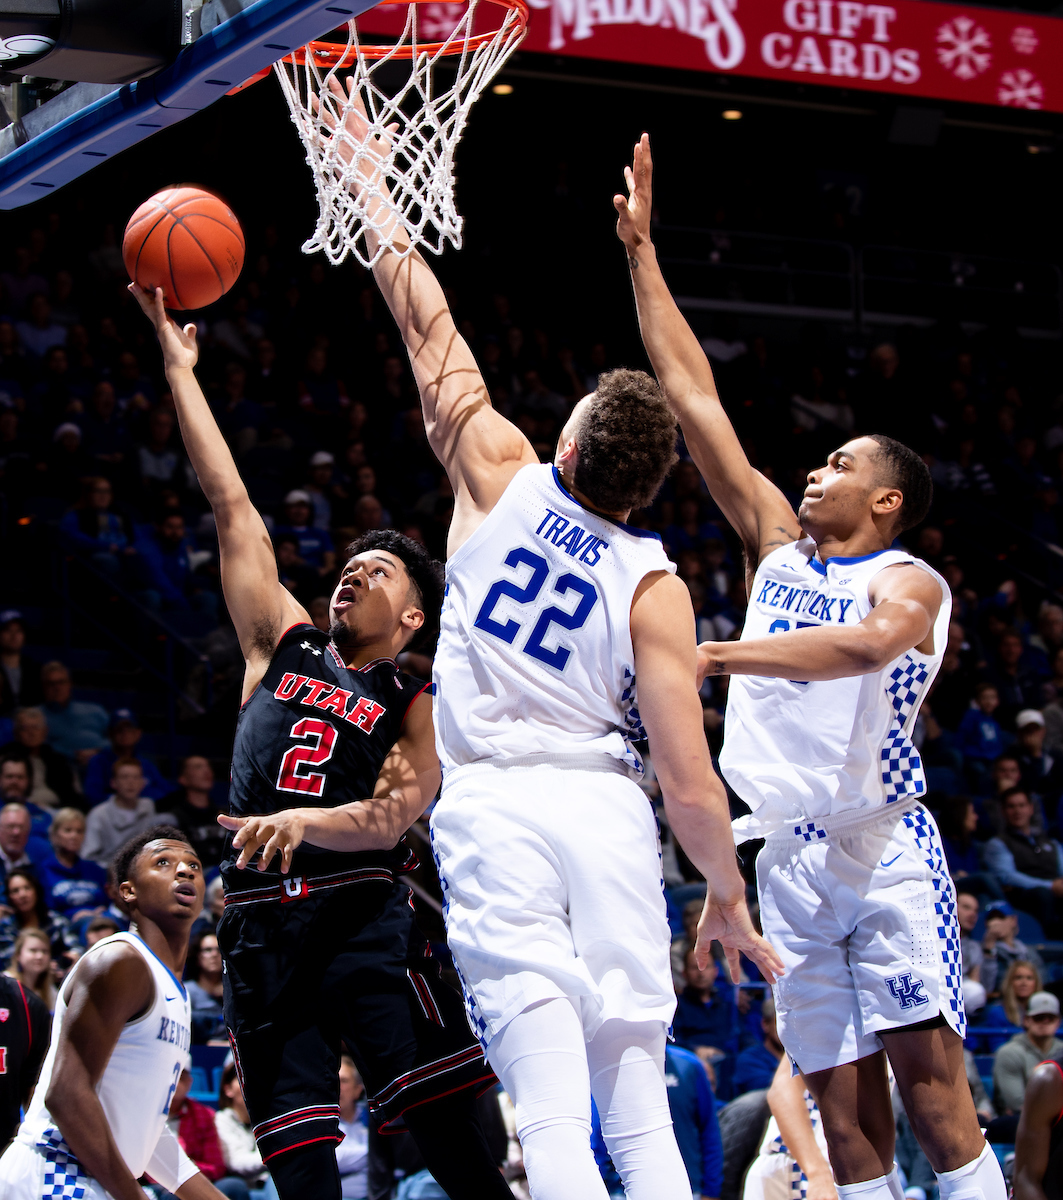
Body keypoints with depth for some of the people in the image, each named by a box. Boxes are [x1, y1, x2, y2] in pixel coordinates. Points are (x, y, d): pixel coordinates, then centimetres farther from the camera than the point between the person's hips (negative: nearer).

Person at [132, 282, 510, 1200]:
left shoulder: (416, 705, 9)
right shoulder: (283, 645, 19)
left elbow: (395, 815, -8)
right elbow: (230, 503, 17)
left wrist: (303, 822, -28)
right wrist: (179, 363, 16)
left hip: (363, 915, -3)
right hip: (262, 923, 3)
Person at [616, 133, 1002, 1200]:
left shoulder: (910, 582, -1)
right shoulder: (778, 547, 16)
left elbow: (864, 643, -27)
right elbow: (693, 399, 15)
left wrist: (714, 656, -32)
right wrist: (642, 252, 14)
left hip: (883, 845, -5)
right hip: (791, 857, 5)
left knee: (930, 1078, -11)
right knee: (841, 1108, 2)